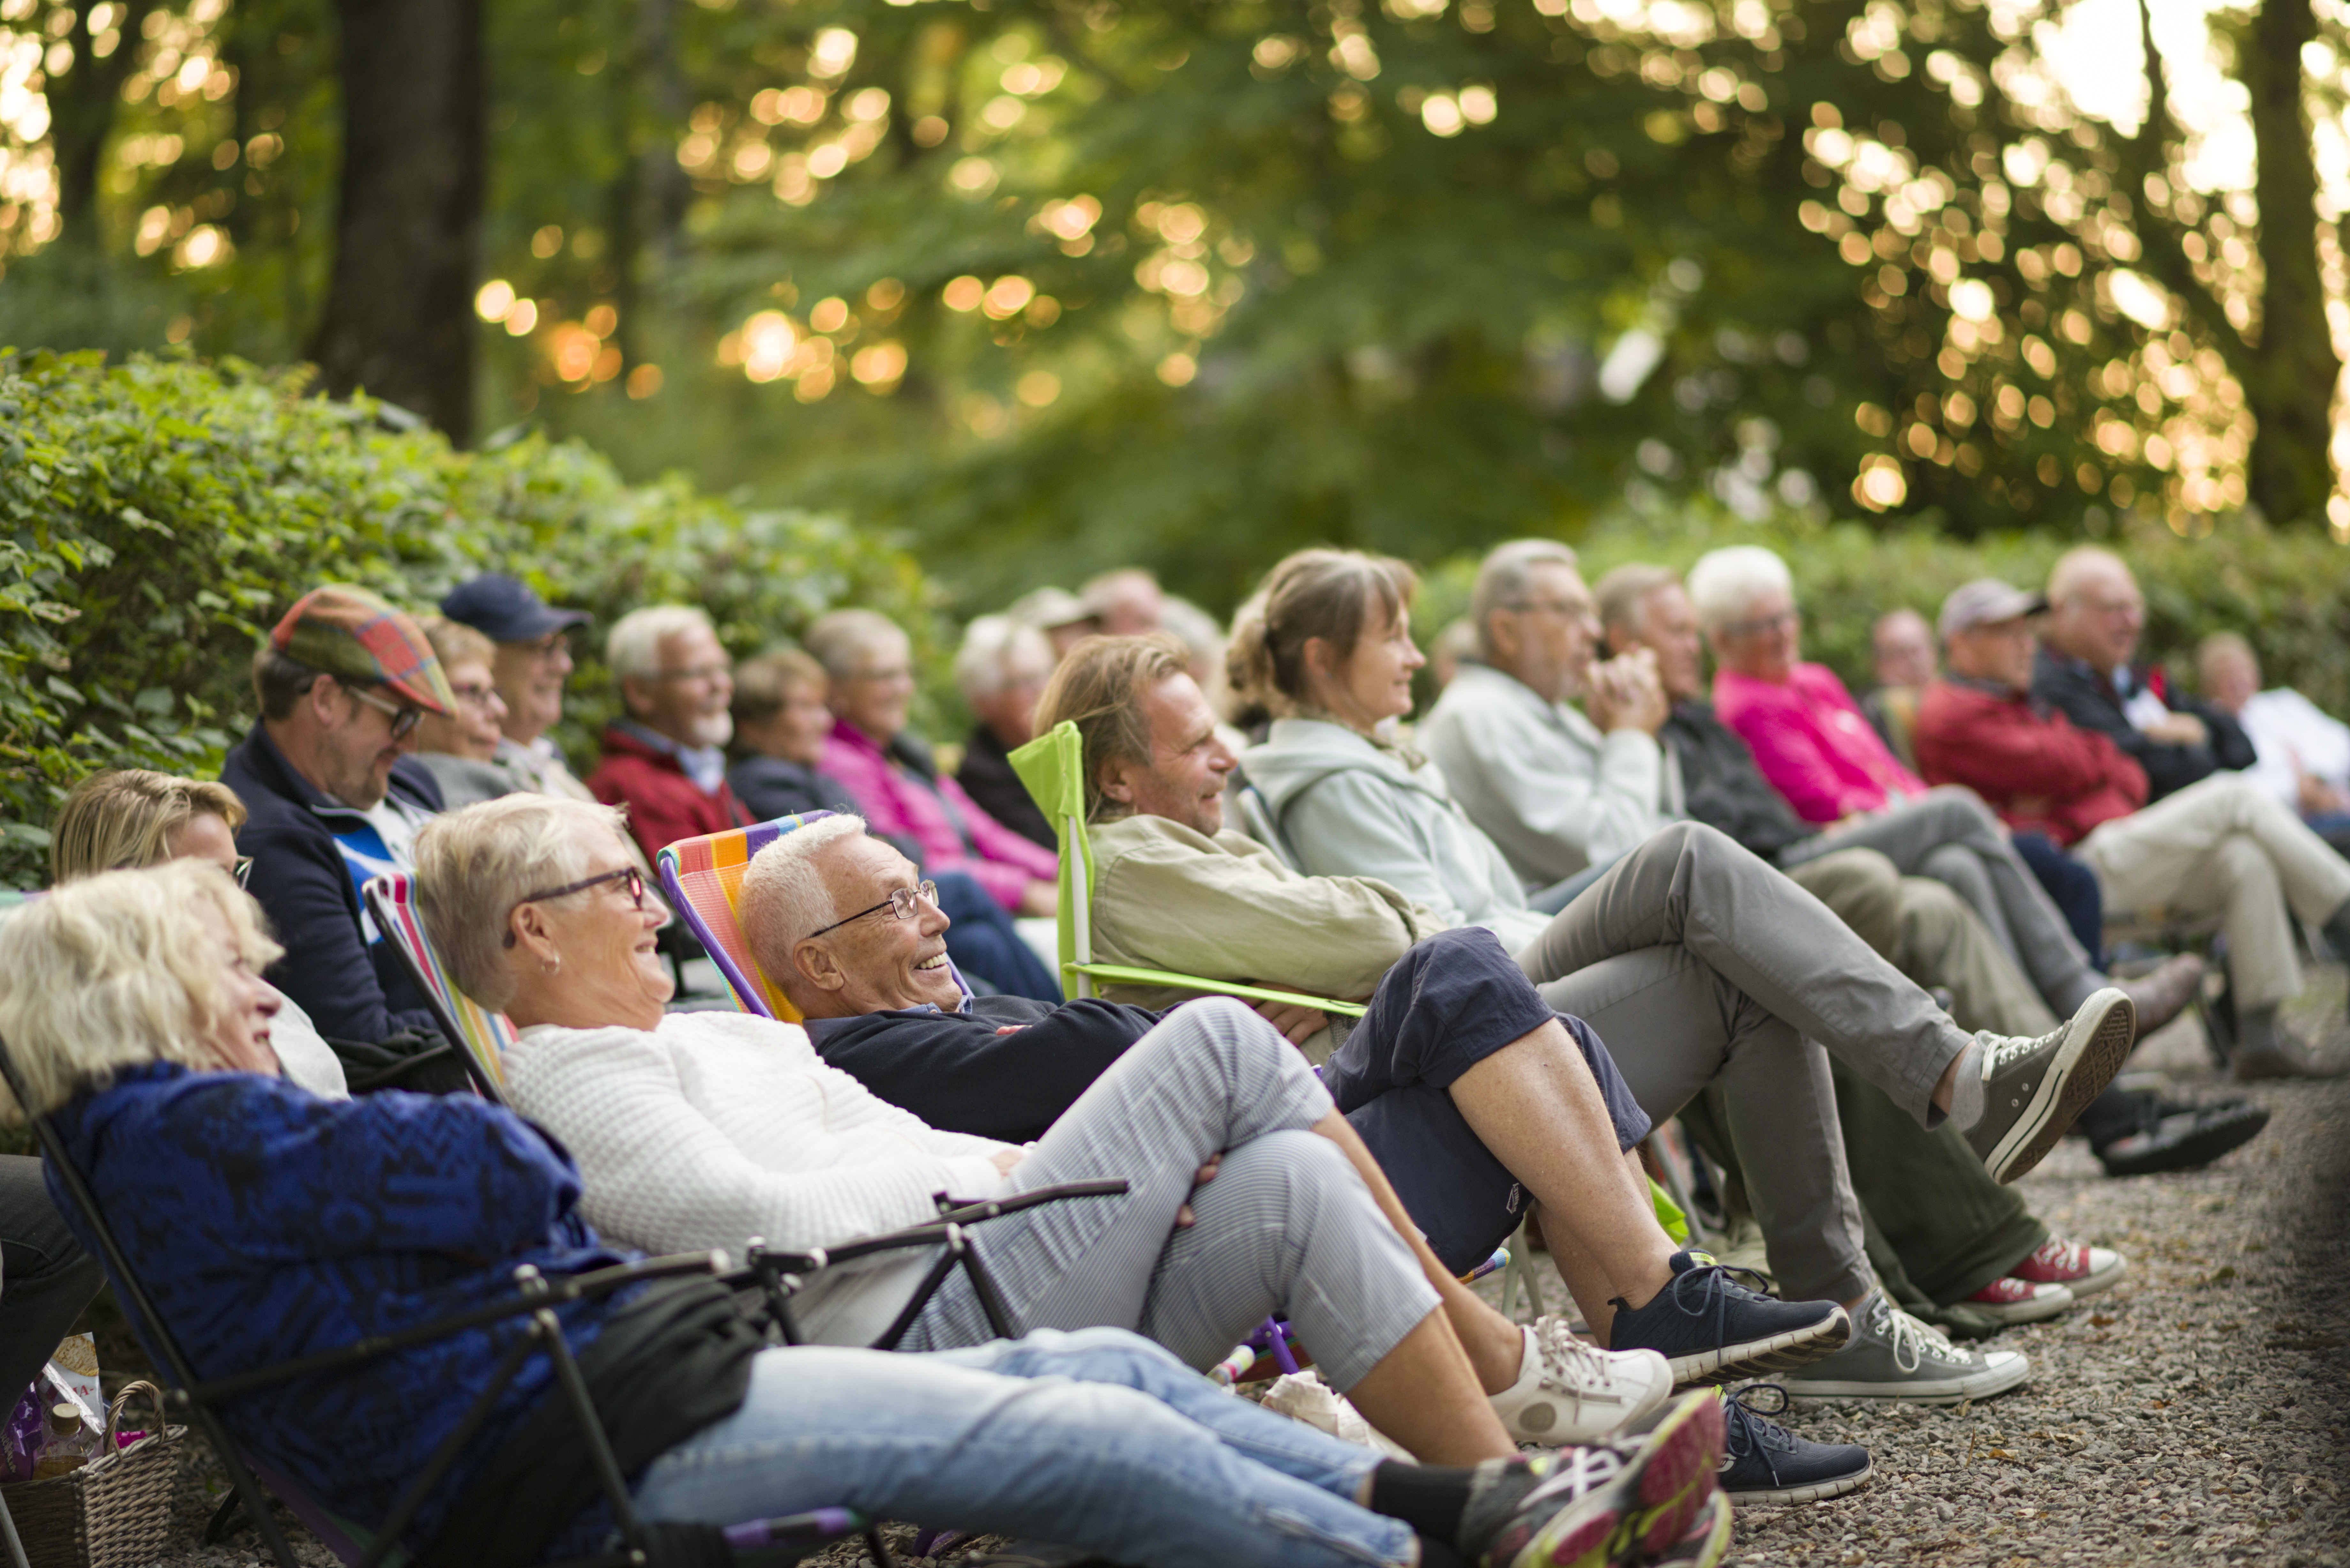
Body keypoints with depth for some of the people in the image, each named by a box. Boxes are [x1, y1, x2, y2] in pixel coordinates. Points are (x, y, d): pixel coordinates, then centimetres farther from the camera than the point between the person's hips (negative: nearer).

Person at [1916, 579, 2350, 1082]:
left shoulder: (2024, 700, 27)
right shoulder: (1953, 714, -5)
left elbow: (2131, 776, 21)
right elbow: (2055, 767, -15)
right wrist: (2104, 751, 7)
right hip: (2080, 866, -10)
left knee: (2245, 861, -10)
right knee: (2236, 797, -9)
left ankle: (2261, 1035, -10)